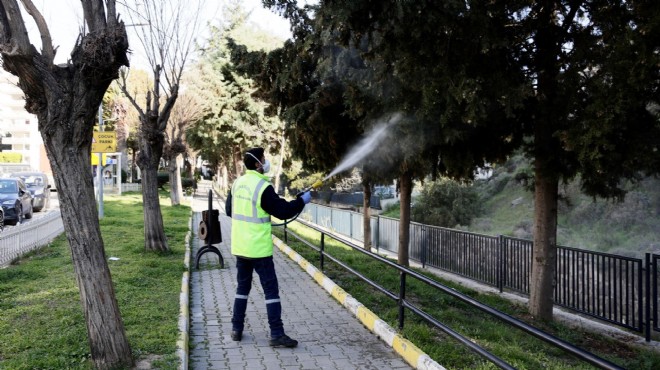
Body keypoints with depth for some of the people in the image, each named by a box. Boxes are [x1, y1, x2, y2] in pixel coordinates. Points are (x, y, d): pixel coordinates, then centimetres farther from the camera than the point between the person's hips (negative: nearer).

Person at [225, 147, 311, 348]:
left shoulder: (237, 183, 5)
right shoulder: (263, 187, -18)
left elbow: (229, 210, 17)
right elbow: (283, 211, -15)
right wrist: (302, 201, -1)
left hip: (240, 247, 7)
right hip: (258, 249, -7)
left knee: (243, 286, 18)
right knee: (271, 289, -1)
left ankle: (236, 329, 22)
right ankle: (277, 334, 1)